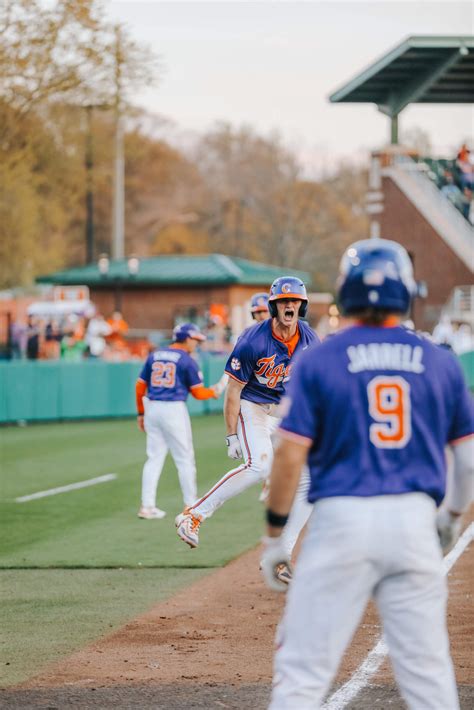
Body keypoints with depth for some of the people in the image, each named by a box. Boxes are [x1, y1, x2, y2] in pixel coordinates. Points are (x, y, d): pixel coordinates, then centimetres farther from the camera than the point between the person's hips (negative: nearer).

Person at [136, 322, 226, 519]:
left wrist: (141, 413, 17)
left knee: (154, 458, 9)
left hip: (152, 408, 5)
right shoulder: (187, 361, -4)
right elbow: (198, 392, -4)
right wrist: (214, 392, 17)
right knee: (184, 459, 6)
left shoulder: (154, 356, 10)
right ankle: (191, 505, 11)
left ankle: (147, 506, 4)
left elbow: (140, 386, 9)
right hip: (174, 409, -5)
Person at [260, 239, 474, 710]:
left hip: (341, 518, -2)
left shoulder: (318, 361, -2)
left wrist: (274, 533, 2)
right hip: (414, 518, 3)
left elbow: (291, 454, -7)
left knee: (303, 669, 0)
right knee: (428, 669, 8)